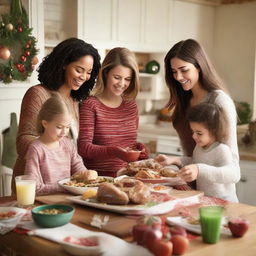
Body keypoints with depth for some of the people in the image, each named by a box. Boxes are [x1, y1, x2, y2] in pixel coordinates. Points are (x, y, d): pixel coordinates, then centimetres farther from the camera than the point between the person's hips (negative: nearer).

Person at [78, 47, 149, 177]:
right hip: (98, 178, -5)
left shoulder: (131, 105, 13)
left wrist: (139, 148, 1)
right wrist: (113, 151, -26)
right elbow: (83, 147, -11)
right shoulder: (90, 105, -4)